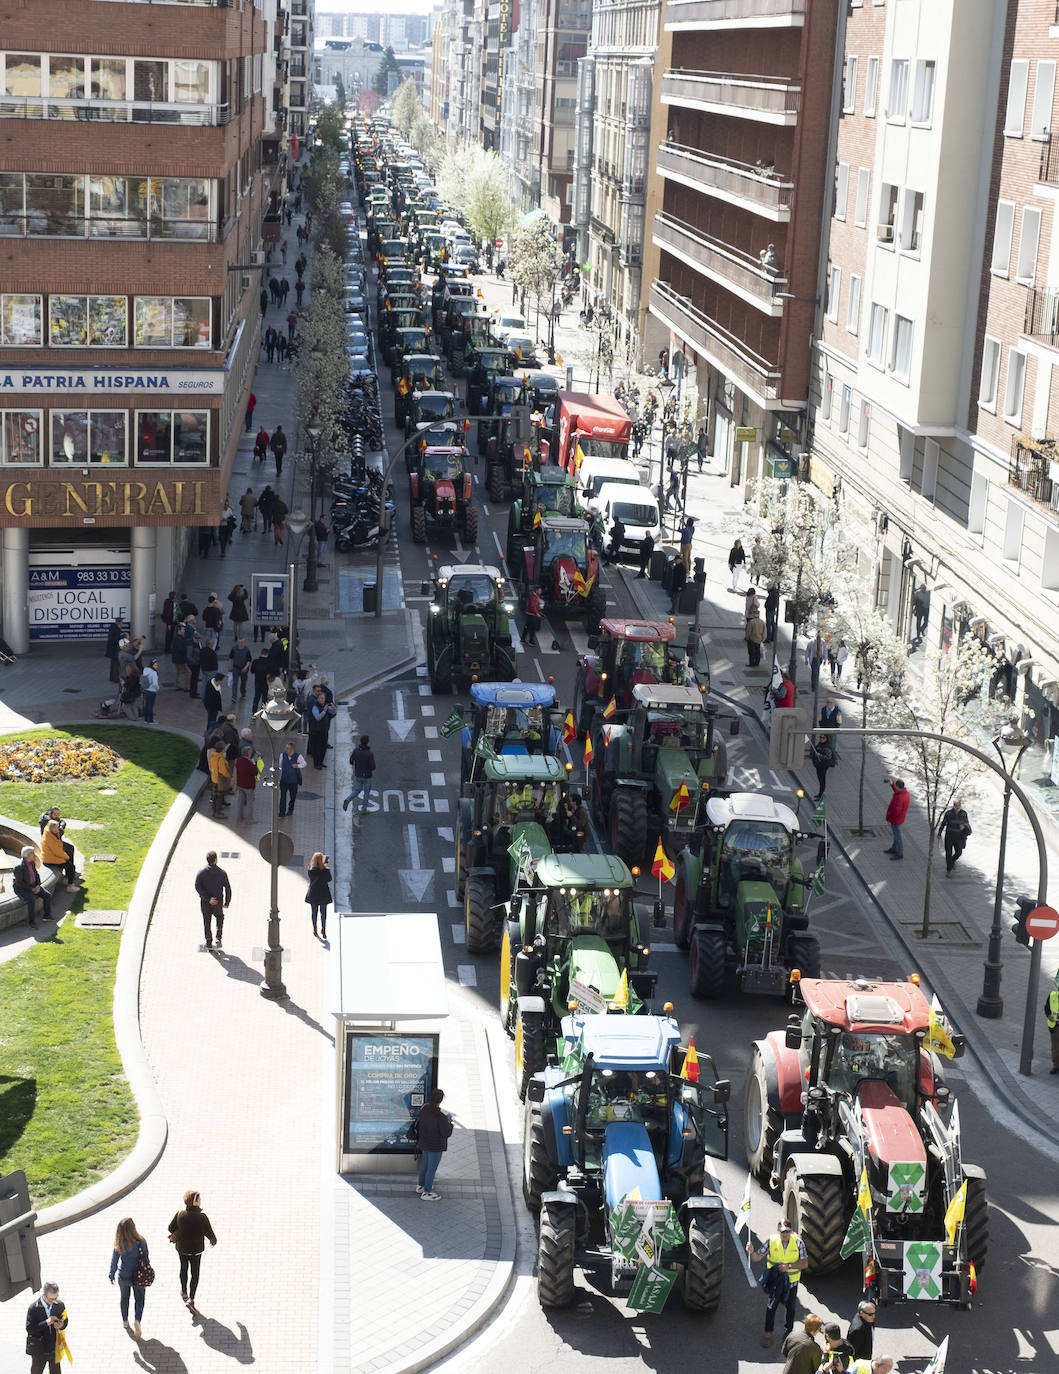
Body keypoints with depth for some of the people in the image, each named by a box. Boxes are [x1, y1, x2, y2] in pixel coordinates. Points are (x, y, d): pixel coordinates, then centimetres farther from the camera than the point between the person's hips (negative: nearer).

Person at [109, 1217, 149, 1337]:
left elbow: (114, 1261, -7)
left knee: (124, 1298, 25)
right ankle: (137, 1319, -5)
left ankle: (125, 1320, 40)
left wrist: (112, 1275, 9)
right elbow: (146, 1258, -8)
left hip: (123, 1276, 1)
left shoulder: (119, 1245, -19)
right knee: (139, 1299, 16)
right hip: (138, 1276, -1)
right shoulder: (141, 1242, -20)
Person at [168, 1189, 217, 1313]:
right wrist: (213, 1240, 6)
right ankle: (191, 1299, 8)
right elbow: (209, 1233, -16)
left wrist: (175, 1234, 19)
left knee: (183, 1269, 25)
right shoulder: (202, 1217, -23)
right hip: (196, 1249, -3)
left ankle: (184, 1293, 40)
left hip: (182, 1248, 3)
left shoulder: (179, 1214, -16)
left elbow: (171, 1228, -4)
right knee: (194, 1273, 12)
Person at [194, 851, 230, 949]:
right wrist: (227, 903, 2)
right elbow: (228, 888, -8)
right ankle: (218, 938, 11)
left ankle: (209, 943, 17)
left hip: (205, 902, 0)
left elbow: (197, 887, -17)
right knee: (220, 917, 26)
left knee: (207, 922, 15)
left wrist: (208, 898, -18)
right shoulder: (222, 873, -9)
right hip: (218, 902, 0)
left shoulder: (201, 872, -9)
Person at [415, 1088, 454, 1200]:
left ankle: (420, 1185, 46)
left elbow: (418, 1122, 5)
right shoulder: (441, 1117, -33)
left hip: (424, 1142, 7)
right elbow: (447, 1133, -24)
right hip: (435, 1146, -7)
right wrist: (449, 1121, -9)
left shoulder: (424, 1109, -12)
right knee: (432, 1168, 11)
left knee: (425, 1163, 28)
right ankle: (426, 1193, 27)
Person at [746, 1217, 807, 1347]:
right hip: (775, 1281, -1)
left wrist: (789, 1266, -28)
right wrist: (751, 1252, -38)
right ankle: (768, 1333, 17)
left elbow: (804, 1262, -14)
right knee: (771, 1307, 1)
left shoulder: (797, 1242, -15)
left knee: (790, 1307, 17)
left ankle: (789, 1331, 37)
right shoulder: (771, 1241, -16)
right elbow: (758, 1257, -15)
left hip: (791, 1281, 1)